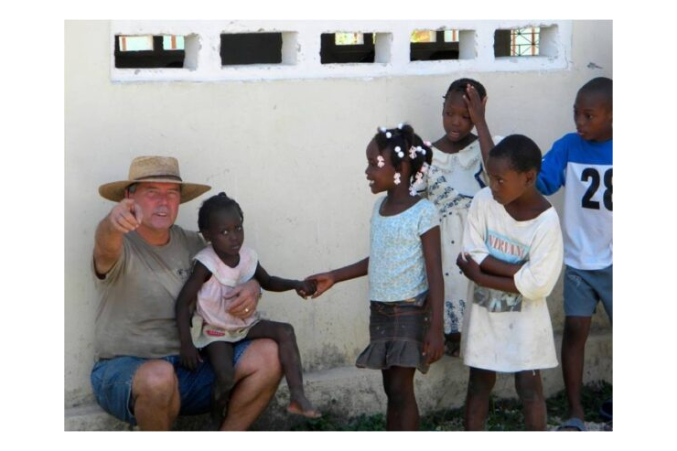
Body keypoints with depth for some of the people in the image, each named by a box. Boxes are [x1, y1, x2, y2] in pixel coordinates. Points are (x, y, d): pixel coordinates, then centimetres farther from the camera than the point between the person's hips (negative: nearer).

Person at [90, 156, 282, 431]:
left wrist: (252, 288, -10)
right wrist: (113, 222, -59)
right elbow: (106, 247, -34)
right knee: (159, 377, -40)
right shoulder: (121, 246, -10)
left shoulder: (191, 244, 8)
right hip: (125, 370, -5)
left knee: (269, 354, -12)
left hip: (189, 368, 6)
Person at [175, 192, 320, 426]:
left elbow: (267, 282, 15)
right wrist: (186, 344, -28)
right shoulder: (206, 265, -22)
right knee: (225, 376, -27)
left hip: (246, 323, 6)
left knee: (285, 331, -17)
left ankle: (298, 396, -19)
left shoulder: (247, 257, -4)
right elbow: (183, 303, -21)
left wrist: (296, 284, -3)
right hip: (216, 331, -6)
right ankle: (219, 420, 4)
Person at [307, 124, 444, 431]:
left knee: (400, 388, -8)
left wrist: (436, 328, -20)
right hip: (380, 311, 7)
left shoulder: (423, 212, -15)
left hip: (410, 312, -7)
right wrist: (334, 277, 16)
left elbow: (435, 274, -16)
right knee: (391, 389, 12)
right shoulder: (380, 206, 7)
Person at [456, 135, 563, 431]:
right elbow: (472, 255, -14)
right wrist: (518, 269, -23)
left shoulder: (546, 221, -21)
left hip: (524, 316, -3)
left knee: (528, 386, 2)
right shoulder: (484, 201, -12)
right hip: (485, 309, 3)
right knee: (480, 382, 13)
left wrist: (481, 275, -19)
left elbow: (536, 284, -23)